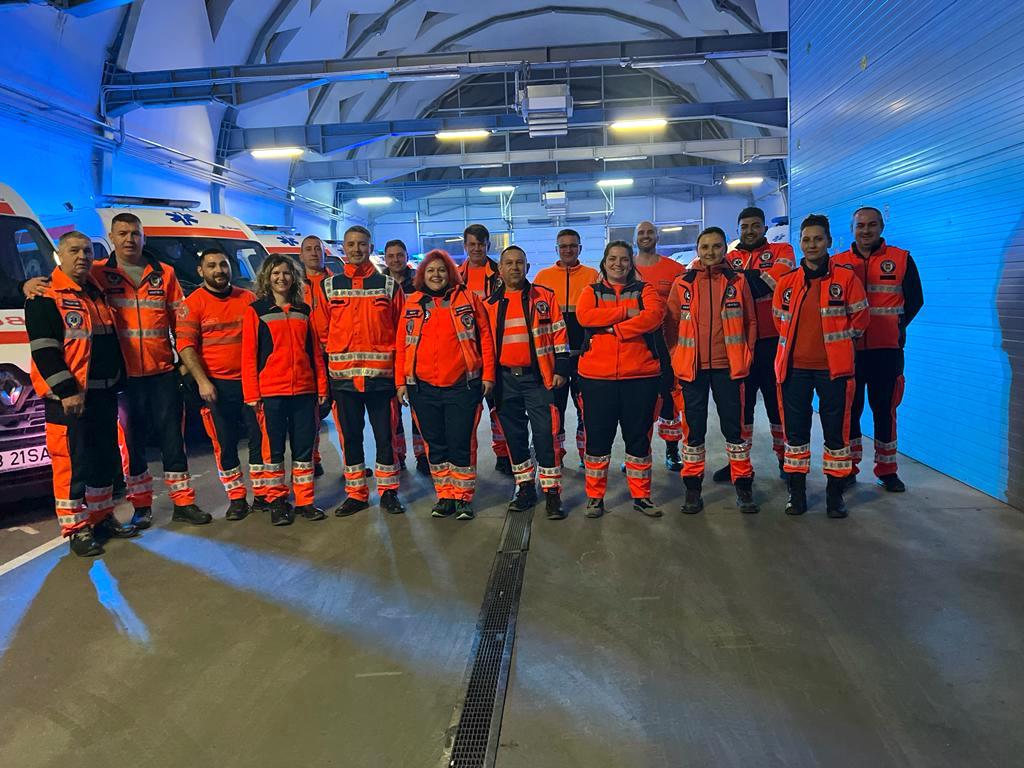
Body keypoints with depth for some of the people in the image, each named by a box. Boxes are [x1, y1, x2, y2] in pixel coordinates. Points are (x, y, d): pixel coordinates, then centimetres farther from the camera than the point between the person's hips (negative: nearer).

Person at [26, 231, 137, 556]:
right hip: (68, 397, -7)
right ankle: (76, 529, 7)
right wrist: (66, 391, -21)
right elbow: (44, 350, -15)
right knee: (71, 462, -2)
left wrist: (117, 380, 18)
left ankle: (102, 517, 26)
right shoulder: (45, 298, -7)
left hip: (104, 393, 8)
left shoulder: (97, 294, 16)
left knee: (103, 458, 14)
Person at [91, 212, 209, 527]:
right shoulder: (99, 273, 4)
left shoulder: (164, 274, 8)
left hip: (163, 372, 1)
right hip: (122, 375, -1)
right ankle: (141, 506, 20)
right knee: (132, 441, 8)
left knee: (172, 437, 5)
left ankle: (183, 502, 15)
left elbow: (180, 321, 11)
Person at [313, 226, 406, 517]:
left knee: (385, 435, 4)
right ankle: (356, 494, 20)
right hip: (342, 377, 1)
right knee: (349, 437, 8)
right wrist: (337, 357, 2)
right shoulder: (329, 287, 8)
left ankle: (388, 491, 18)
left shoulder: (389, 285, 5)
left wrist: (400, 368, 2)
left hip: (381, 375, -1)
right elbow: (321, 331, 9)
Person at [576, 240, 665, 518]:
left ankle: (641, 496, 21)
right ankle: (594, 496, 17)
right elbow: (584, 316, -12)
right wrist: (627, 312, -13)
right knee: (597, 437, 4)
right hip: (597, 377, 0)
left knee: (639, 437, 8)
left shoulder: (644, 290, 10)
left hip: (640, 376, 1)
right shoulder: (591, 292, 10)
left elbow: (655, 315, -11)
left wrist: (615, 329, -16)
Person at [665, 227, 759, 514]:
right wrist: (677, 360, -1)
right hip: (692, 368, 0)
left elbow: (750, 323, 7)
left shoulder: (737, 281, 4)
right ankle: (693, 488, 17)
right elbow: (672, 324, 5)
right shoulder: (682, 283, 3)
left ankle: (743, 486, 18)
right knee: (693, 428, 6)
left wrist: (745, 357, 2)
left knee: (734, 426, 5)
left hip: (728, 367, 0)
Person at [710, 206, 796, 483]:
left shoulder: (782, 251, 6)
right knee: (740, 401, 9)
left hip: (772, 341, -3)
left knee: (778, 400, 5)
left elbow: (774, 281, -15)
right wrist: (755, 280, -17)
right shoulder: (730, 259, 14)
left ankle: (785, 458, 18)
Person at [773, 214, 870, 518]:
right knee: (796, 431, 7)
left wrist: (836, 341, 5)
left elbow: (860, 318, 4)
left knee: (836, 432, 4)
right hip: (795, 368, 2)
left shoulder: (846, 277, -1)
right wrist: (799, 342, 11)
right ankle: (797, 491, 18)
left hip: (833, 368, -2)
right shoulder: (786, 282, 5)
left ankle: (835, 493, 17)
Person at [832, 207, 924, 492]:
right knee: (849, 409, 6)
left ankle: (887, 471, 18)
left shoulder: (901, 259, 4)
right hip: (848, 348, 1)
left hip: (887, 350, -1)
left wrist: (897, 327, -3)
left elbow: (915, 299, 7)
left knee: (885, 409, 6)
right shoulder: (837, 262, 6)